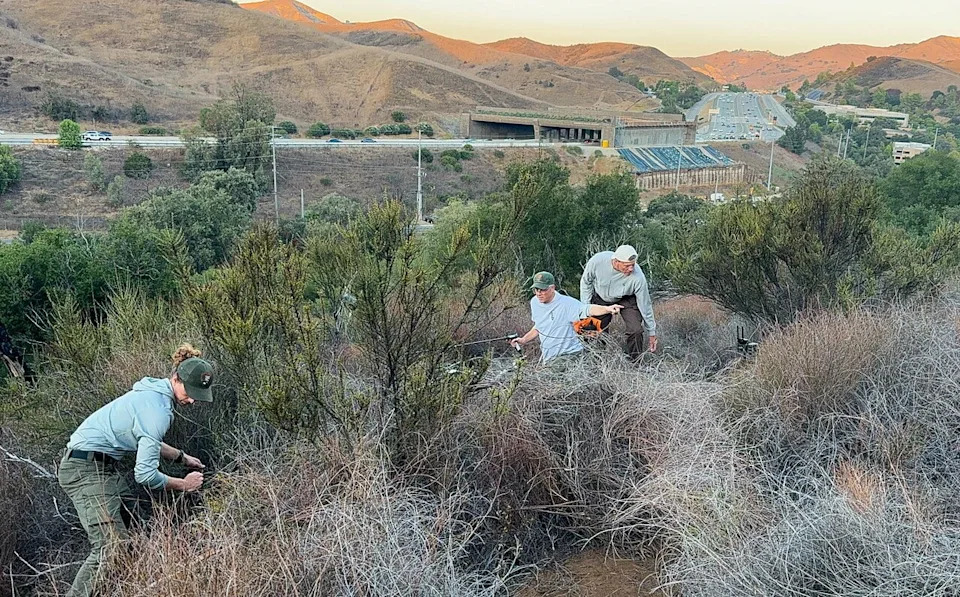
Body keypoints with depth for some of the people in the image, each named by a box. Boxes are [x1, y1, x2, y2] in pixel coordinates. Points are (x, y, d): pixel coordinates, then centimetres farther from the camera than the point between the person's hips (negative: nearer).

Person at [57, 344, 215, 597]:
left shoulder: (155, 392, 8)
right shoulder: (158, 411, -22)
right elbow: (145, 474, -21)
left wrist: (182, 457, 23)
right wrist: (184, 485, -7)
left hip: (101, 465, 10)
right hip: (87, 470, -10)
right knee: (111, 547, -16)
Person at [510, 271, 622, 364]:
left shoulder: (566, 303, -19)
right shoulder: (534, 302, 3)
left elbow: (588, 309, -36)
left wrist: (607, 309, -54)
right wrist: (523, 340, 10)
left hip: (569, 354, -7)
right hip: (547, 357, 7)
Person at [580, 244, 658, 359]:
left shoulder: (638, 277, -36)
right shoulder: (597, 261, -34)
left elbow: (645, 305, -22)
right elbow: (586, 282, -11)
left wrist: (651, 333, -12)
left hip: (626, 300, -2)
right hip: (601, 298, 2)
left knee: (636, 330, -18)